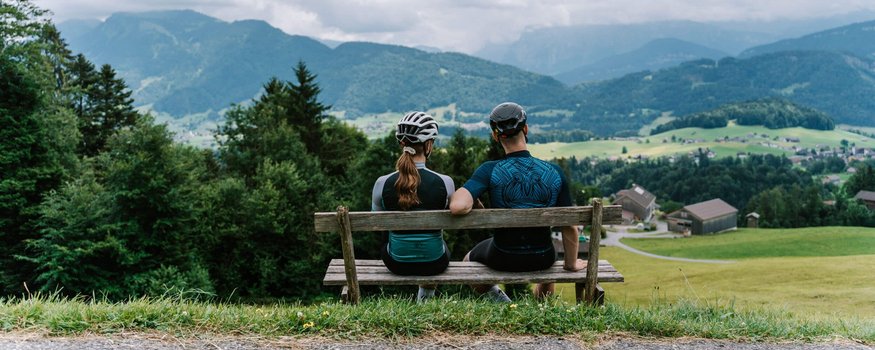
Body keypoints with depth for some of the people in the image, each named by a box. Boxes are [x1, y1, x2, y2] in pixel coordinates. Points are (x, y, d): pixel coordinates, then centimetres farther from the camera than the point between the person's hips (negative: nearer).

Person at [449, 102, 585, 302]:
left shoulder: (490, 171, -20)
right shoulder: (555, 173, -12)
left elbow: (458, 207, -34)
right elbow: (569, 227, -7)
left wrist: (470, 204, -10)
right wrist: (572, 263, 9)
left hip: (503, 259, -2)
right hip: (542, 260, 2)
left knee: (470, 260, 33)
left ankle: (499, 300, 14)